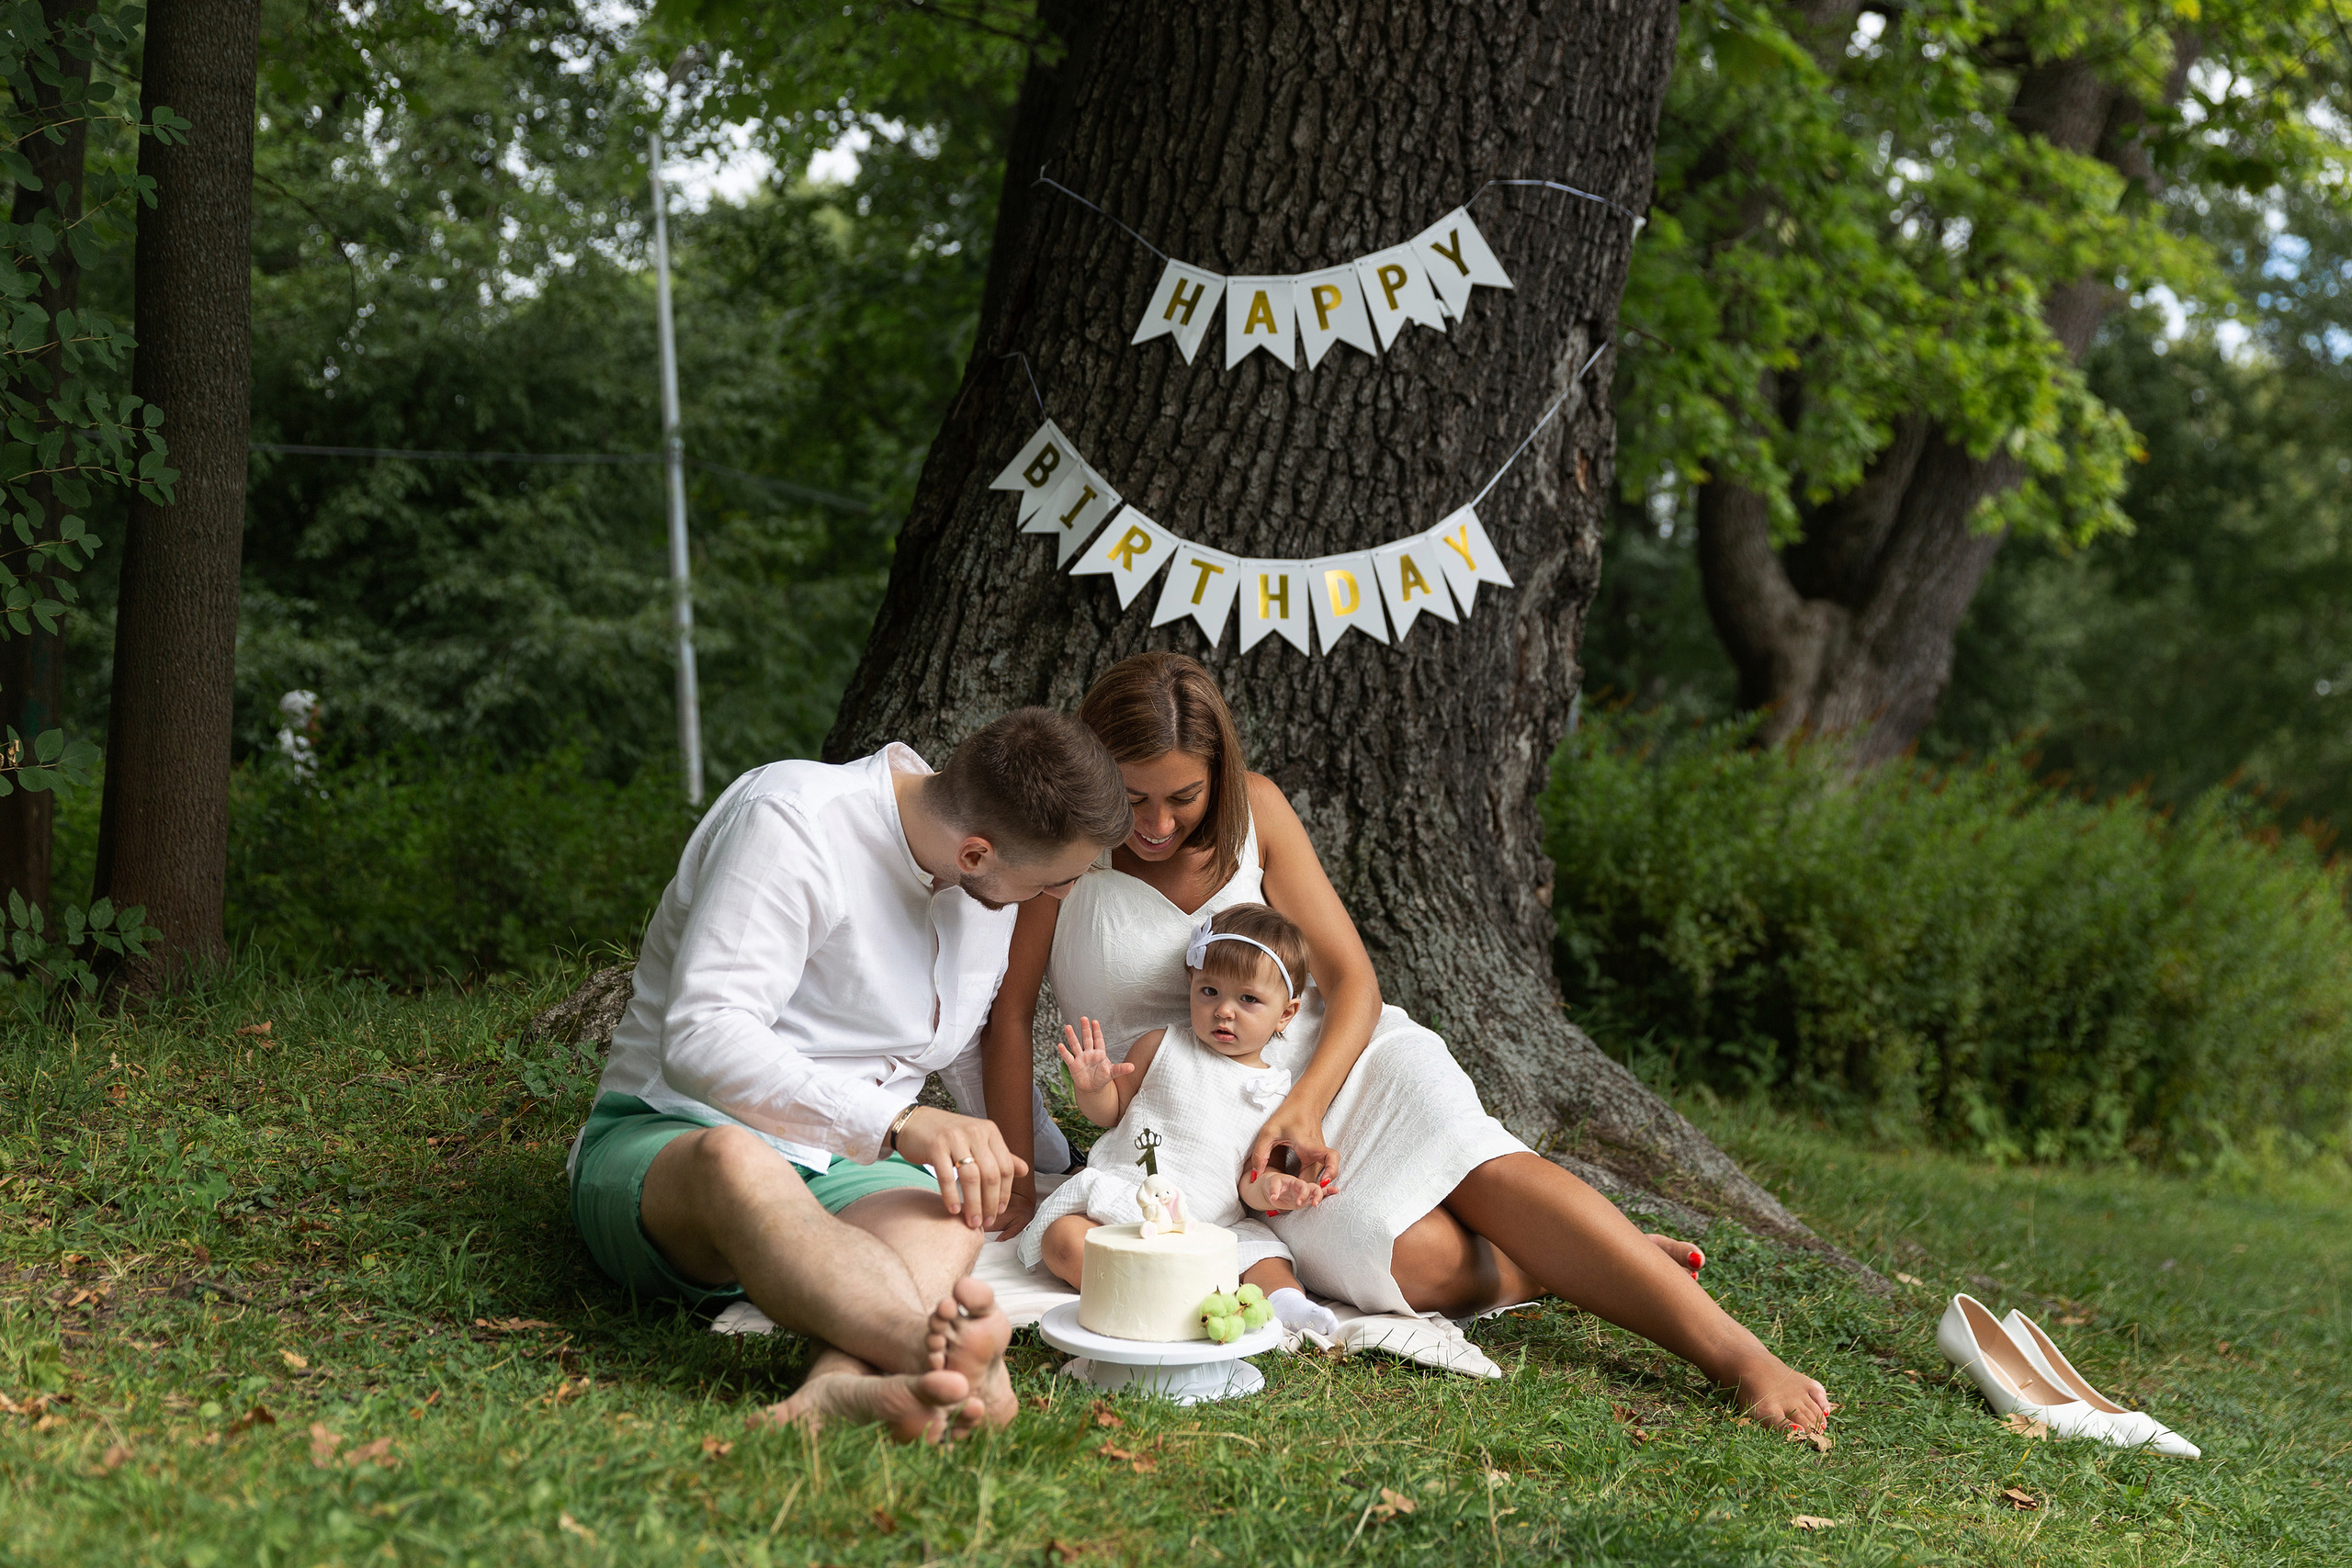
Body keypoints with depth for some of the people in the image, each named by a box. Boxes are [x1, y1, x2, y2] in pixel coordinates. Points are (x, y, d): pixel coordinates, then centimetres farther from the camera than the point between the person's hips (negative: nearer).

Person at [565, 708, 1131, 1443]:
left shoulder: (992, 886, 8)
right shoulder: (790, 822, -17)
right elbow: (702, 1039, -26)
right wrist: (899, 1124, -36)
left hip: (847, 1166, 5)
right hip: (668, 1136, -5)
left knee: (946, 1221, -34)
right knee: (735, 1162, -44)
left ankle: (838, 1393, -65)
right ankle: (942, 1354, -69)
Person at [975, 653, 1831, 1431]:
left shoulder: (1253, 806, 0)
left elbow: (1352, 979, -3)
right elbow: (1010, 1013, -7)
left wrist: (1305, 1105, -21)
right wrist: (1018, 1194, -13)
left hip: (1325, 1054, 3)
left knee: (1479, 1167, -27)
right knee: (1422, 1260, -29)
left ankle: (1733, 1350, -28)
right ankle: (1573, 1264, -5)